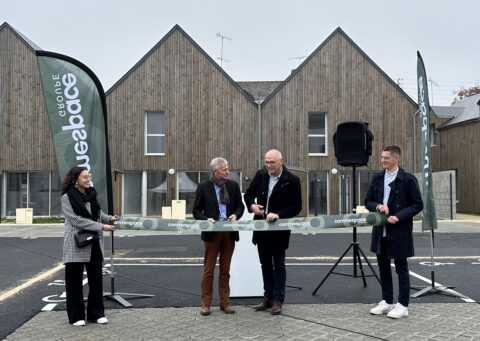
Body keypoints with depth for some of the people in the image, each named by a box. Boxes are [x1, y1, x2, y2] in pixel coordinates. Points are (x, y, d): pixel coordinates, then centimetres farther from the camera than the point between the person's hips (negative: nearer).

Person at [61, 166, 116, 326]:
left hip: (94, 243, 6)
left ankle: (96, 313, 20)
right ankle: (76, 316, 16)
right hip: (76, 244, -6)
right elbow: (77, 220, -19)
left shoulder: (91, 193, 8)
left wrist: (108, 218, -1)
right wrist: (101, 226, -22)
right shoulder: (67, 198, -11)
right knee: (75, 281, 4)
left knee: (96, 279, 9)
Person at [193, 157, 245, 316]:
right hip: (212, 233, -3)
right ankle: (206, 304, 13)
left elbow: (240, 205, 11)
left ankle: (225, 302, 19)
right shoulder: (203, 187, -3)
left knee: (225, 270, 11)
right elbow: (196, 211, 0)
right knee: (208, 270, 4)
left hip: (229, 233, 3)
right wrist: (206, 219, -18)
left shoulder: (233, 185, 6)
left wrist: (236, 215, -9)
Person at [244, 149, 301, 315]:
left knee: (278, 264, 4)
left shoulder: (292, 180, -11)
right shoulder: (260, 175, 1)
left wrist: (278, 215, -23)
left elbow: (296, 206, -11)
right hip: (261, 228, 5)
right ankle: (268, 297, 23)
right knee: (265, 264, 13)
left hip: (279, 230, -5)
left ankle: (278, 300, 11)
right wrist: (252, 205, -9)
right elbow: (248, 194, 12)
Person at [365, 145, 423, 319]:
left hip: (399, 231, -5)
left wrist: (398, 216, -19)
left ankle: (402, 305, 15)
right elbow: (368, 201, 11)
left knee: (401, 268, 5)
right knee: (383, 266, 13)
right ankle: (387, 301, 27)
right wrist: (378, 206, -11)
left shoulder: (408, 179, -8)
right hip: (380, 231, 6)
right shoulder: (377, 178, 7)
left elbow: (417, 205, -8)